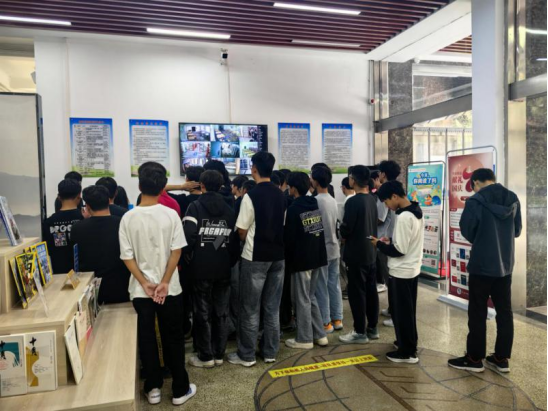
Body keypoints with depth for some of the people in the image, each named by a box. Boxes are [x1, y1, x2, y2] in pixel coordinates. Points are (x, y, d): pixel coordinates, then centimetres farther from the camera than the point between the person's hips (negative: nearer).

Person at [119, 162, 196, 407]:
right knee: (173, 338, 11)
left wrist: (145, 284, -7)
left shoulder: (128, 218, -6)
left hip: (140, 290, 1)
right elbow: (176, 251, -11)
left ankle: (153, 388, 25)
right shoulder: (171, 214, -9)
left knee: (146, 339, 14)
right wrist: (164, 283, -8)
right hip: (170, 289, 0)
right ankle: (180, 390, 21)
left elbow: (127, 257, -8)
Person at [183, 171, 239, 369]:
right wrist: (231, 261, 14)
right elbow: (235, 239, 5)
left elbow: (189, 236, -17)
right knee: (221, 312, 11)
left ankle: (206, 356, 14)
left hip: (201, 267, -4)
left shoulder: (195, 207, -6)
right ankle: (219, 354, 20)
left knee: (203, 312, 6)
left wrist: (188, 257, -1)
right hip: (223, 268, 4)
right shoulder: (229, 210, 7)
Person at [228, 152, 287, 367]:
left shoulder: (251, 196, -14)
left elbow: (242, 231, -8)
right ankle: (270, 352, 22)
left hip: (255, 257, -6)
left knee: (250, 309, 5)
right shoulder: (281, 196, 4)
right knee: (272, 307, 13)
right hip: (278, 255, 6)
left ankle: (246, 355, 15)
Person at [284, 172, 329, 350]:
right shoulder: (316, 205, 8)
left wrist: (287, 260, 0)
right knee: (311, 296, 18)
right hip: (317, 256, 8)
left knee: (302, 300, 4)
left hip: (301, 259, -7)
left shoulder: (293, 209, -14)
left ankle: (305, 339, 13)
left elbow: (289, 238, -12)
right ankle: (320, 335, 22)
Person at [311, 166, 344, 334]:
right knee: (334, 285, 14)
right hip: (334, 248, 8)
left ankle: (326, 323, 11)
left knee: (322, 288, 2)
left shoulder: (315, 201, -17)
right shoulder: (333, 201, 7)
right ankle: (337, 319, 23)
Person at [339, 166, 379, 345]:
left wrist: (342, 234, 3)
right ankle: (373, 328, 23)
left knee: (357, 292, 0)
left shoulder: (353, 202, -19)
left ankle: (360, 332, 8)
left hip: (356, 253, -8)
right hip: (371, 251, 8)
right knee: (371, 290, 13)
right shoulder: (372, 200, 6)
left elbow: (346, 228, -18)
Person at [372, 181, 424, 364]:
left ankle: (407, 352, 15)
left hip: (401, 272, -10)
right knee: (408, 311, 22)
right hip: (412, 269, 10)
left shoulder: (403, 217, -24)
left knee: (401, 312, 4)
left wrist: (380, 244, -10)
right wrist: (391, 241, 8)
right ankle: (410, 342, 36)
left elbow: (399, 250, -24)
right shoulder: (416, 212, 6)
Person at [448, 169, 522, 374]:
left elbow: (467, 231, -7)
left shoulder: (475, 201, -16)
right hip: (506, 264, 6)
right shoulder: (513, 199, 3)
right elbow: (517, 230, 12)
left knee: (477, 312, 4)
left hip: (482, 265, -6)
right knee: (504, 311, 12)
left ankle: (475, 359, 12)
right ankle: (502, 358, 21)